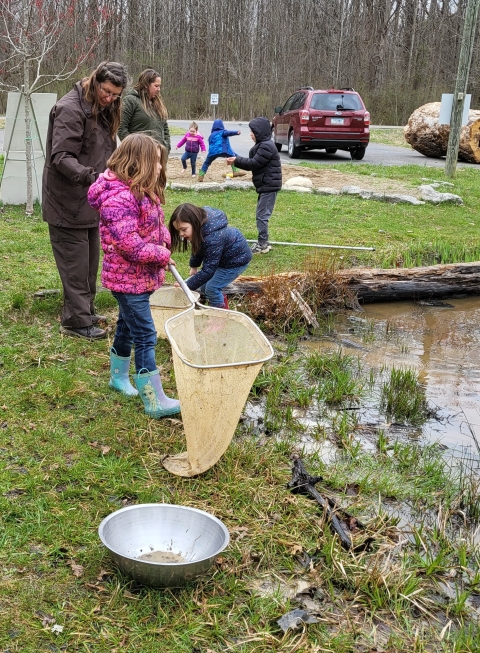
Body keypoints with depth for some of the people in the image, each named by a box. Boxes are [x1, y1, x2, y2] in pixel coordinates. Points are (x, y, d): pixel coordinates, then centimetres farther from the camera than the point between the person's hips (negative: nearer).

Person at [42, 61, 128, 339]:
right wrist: (91, 176, -37)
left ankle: (86, 310, 29)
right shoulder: (70, 109, -17)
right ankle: (76, 320, 5)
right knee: (76, 263, -3)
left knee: (90, 261, 16)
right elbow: (61, 157, -24)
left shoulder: (104, 111, 11)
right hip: (68, 202, -9)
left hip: (91, 201, 9)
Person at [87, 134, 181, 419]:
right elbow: (129, 244, -30)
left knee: (127, 326, 24)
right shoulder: (119, 199, -26)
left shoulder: (142, 192, 7)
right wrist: (161, 255, -18)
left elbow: (156, 227, 16)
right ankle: (156, 402, -1)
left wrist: (164, 244, -4)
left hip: (142, 275, 10)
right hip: (129, 278, -10)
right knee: (145, 336, -7)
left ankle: (119, 377, 42)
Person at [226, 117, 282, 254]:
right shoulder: (263, 145, 16)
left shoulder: (266, 146, -17)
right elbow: (254, 162, 13)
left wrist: (236, 161, -13)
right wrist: (237, 160, 0)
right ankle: (263, 243, 20)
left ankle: (262, 245, -3)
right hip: (266, 185, 11)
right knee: (261, 215, 14)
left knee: (262, 215, -8)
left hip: (269, 186, -11)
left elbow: (253, 163, -19)